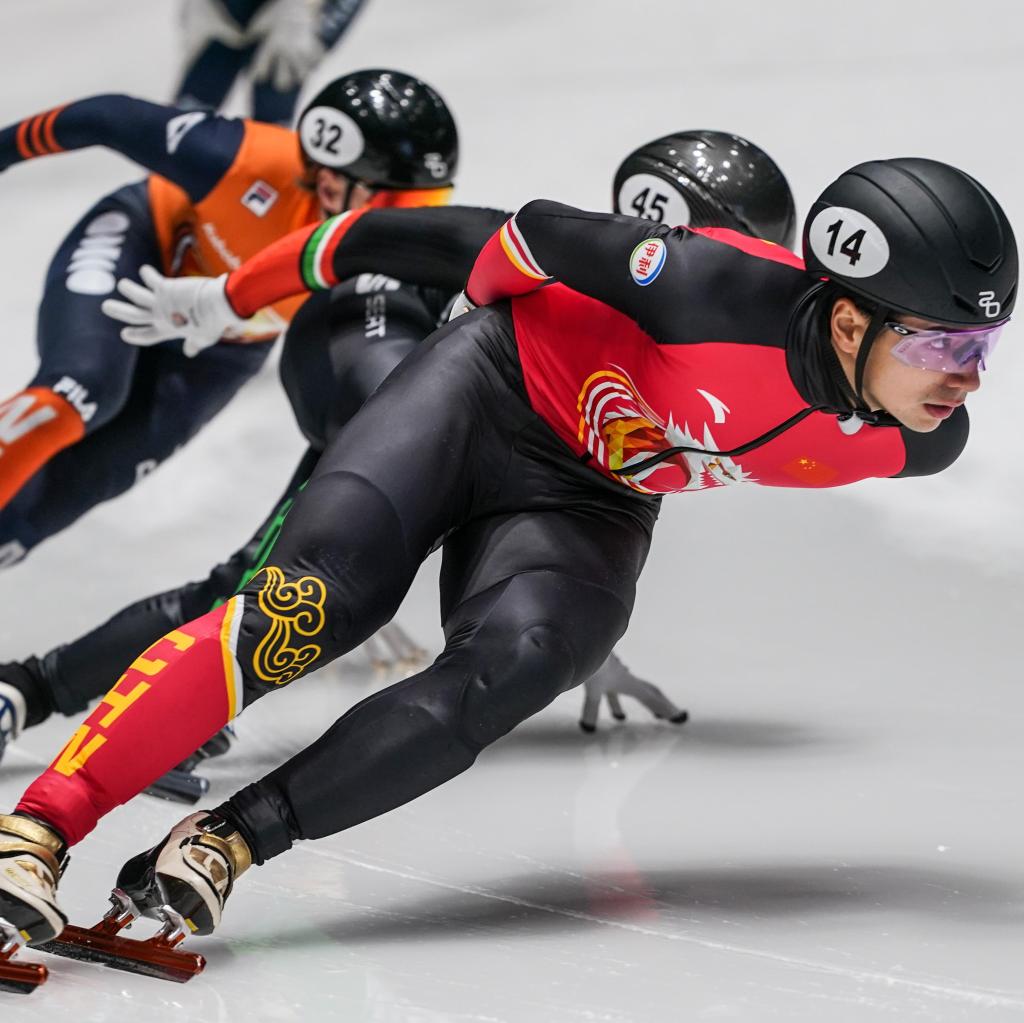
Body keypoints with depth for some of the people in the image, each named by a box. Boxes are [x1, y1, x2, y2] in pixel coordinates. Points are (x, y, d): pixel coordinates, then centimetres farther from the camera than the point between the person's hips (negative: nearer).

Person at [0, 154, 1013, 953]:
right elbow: (543, 235, -16)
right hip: (492, 393, -4)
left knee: (512, 668, -28)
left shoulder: (923, 442, -14)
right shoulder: (732, 293, -32)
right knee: (315, 603, -25)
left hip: (587, 508, 4)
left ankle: (226, 843, -26)